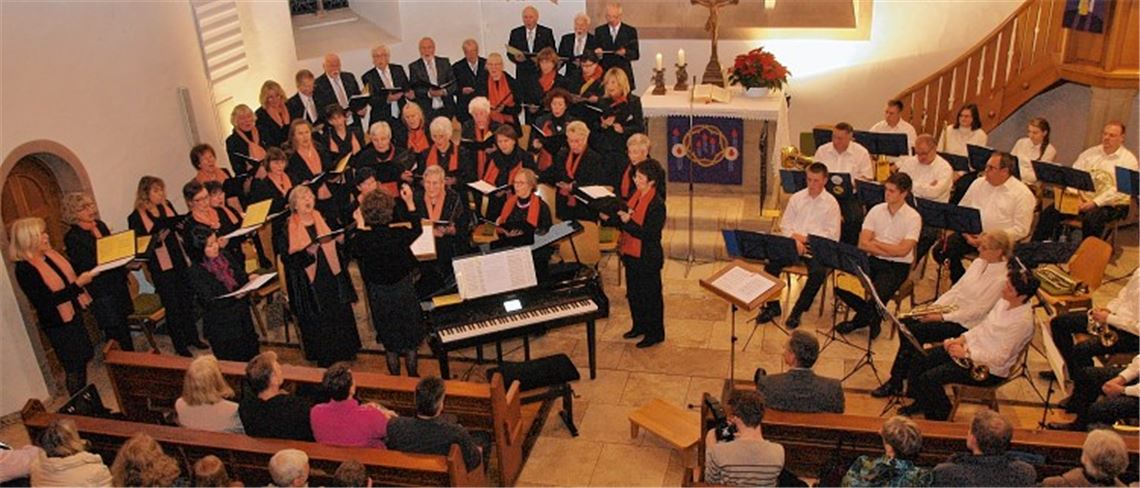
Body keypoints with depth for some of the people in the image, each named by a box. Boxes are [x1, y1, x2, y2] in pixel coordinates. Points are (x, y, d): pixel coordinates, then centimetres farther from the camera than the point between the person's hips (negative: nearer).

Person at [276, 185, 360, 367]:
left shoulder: (322, 218, 8)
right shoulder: (288, 228, -5)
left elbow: (337, 241, 18)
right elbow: (286, 256, -11)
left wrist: (341, 239, -6)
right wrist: (306, 252, -27)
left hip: (331, 275, 4)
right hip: (308, 281, -4)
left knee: (340, 314, 8)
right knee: (317, 320, 1)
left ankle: (343, 351, 25)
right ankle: (325, 359, 16)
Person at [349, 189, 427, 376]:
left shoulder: (360, 239, -22)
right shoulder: (399, 235, -24)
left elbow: (351, 252, 2)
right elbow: (417, 230, -1)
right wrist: (410, 202, 3)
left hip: (379, 295, 1)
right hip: (403, 289, -1)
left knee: (389, 341, 19)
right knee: (410, 338, 19)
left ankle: (395, 375, 32)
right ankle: (413, 374, 32)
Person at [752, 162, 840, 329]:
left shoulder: (831, 203, 2)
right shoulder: (796, 198, 12)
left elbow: (833, 236, -4)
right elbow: (785, 225, 11)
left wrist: (805, 238, -11)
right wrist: (794, 240, -9)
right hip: (793, 244, 3)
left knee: (818, 272, -32)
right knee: (772, 262, -23)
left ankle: (797, 311, -15)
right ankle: (772, 306, -6)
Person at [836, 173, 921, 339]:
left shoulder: (913, 217, -7)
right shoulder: (876, 210, 4)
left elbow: (902, 251, -16)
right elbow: (862, 244, -3)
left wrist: (875, 243, -6)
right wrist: (890, 250, -14)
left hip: (898, 267, -4)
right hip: (874, 261, 4)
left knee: (878, 294, -31)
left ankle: (862, 319, 6)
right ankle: (871, 316, 8)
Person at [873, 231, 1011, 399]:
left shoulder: (1002, 278, -17)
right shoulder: (979, 263, 9)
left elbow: (978, 311, -19)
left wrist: (942, 317, -19)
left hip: (967, 324, -8)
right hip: (953, 309, 8)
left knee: (914, 332, -21)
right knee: (906, 322, -13)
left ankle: (896, 383, -9)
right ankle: (906, 372, -2)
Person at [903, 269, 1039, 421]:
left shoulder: (1022, 321, -27)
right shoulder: (1005, 301, -1)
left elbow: (1000, 358, -26)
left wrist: (966, 353, -21)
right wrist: (961, 339, 0)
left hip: (988, 370, -9)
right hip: (973, 347, 9)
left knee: (929, 378, -18)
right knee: (920, 361, 5)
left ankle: (940, 418, 9)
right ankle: (920, 403, 27)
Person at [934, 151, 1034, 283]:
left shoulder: (1023, 194, -5)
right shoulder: (978, 183, 11)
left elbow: (1020, 230, -8)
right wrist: (966, 233, -6)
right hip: (971, 234, 5)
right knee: (940, 251, -18)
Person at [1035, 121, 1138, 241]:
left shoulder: (1128, 159, -1)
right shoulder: (1090, 153, 15)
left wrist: (1095, 202, -22)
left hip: (1111, 205, -4)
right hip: (1083, 199, 5)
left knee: (1091, 218, -38)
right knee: (1050, 212, -17)